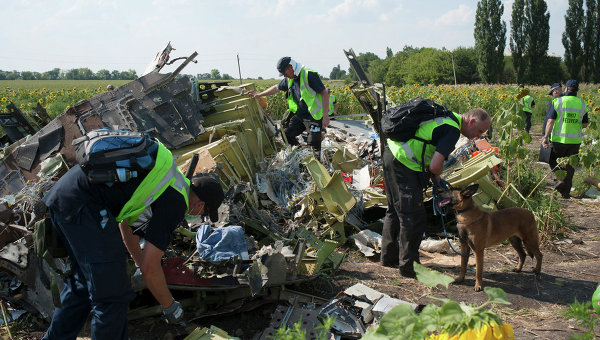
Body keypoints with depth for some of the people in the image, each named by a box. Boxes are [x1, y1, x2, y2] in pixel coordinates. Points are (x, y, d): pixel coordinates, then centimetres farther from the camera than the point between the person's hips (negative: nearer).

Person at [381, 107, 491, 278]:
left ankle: (389, 256, 33)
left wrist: (432, 173, 14)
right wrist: (437, 176, 1)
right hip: (404, 163, -11)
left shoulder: (447, 116, 15)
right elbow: (435, 166, -21)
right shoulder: (452, 129, -15)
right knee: (414, 218, -2)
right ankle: (408, 266, 8)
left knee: (395, 210, 21)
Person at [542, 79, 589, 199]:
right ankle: (566, 191, 13)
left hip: (559, 139, -3)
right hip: (575, 140, 3)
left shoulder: (558, 101, -6)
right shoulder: (582, 104, 4)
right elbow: (585, 124, 8)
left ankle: (562, 178, -7)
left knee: (552, 159, 16)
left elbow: (550, 121, -12)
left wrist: (546, 137, -10)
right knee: (570, 165, 11)